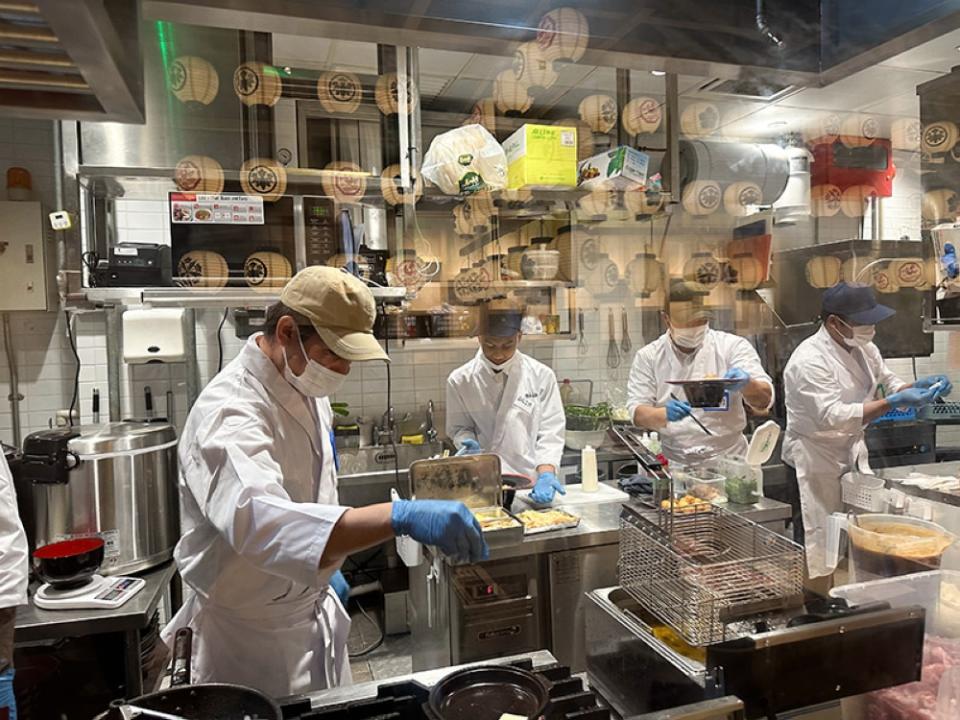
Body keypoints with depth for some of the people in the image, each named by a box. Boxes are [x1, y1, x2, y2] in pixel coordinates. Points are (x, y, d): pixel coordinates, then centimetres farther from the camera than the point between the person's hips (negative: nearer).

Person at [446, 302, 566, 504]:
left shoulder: (541, 376, 0)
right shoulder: (460, 380, 2)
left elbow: (550, 431, 1)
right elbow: (459, 428, 11)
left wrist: (545, 474, -12)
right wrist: (470, 444, -9)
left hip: (529, 484, 0)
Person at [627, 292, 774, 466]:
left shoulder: (733, 346, 0)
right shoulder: (648, 356, 1)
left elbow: (764, 401, -5)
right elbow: (637, 413, -4)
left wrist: (746, 384, -27)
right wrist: (664, 415, -25)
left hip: (728, 460, 0)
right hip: (672, 464, 0)